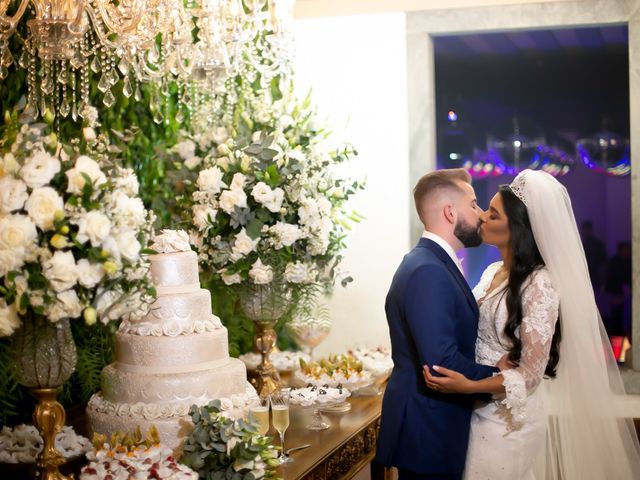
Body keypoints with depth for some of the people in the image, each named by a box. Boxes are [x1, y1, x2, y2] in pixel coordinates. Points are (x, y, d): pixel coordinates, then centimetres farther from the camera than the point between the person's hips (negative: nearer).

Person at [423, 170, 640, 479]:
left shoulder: (540, 284, -19)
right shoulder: (493, 272, 5)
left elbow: (531, 372, -21)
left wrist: (469, 386, -32)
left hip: (508, 414, -7)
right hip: (477, 407, 7)